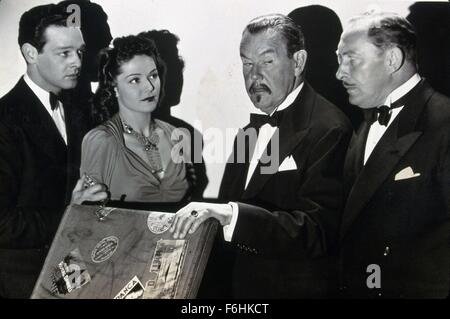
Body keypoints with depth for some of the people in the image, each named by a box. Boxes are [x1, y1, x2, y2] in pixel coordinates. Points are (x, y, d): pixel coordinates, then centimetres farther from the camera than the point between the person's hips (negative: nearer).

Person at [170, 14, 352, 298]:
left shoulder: (328, 129, -18)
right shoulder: (250, 130, 8)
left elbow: (318, 231, -26)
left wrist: (229, 213, -35)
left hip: (293, 286, -7)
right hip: (243, 285, 7)